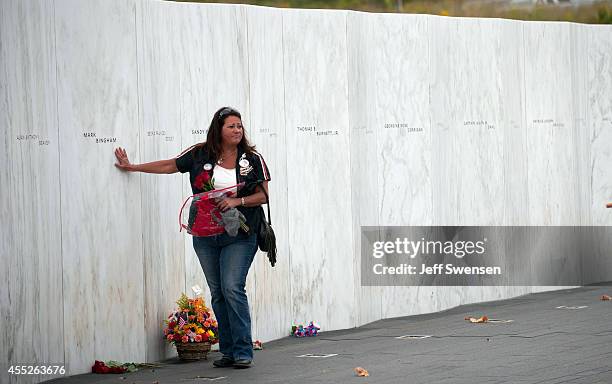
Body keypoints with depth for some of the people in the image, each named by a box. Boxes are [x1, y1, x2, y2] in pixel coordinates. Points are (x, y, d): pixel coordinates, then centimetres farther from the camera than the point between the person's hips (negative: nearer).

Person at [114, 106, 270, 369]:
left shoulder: (252, 159, -1)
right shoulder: (200, 154, 3)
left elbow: (263, 195, -1)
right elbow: (170, 165, 15)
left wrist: (237, 201, -18)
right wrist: (133, 167, 21)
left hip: (239, 236, -3)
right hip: (205, 236, 3)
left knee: (232, 288, -15)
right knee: (217, 293, 6)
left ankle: (243, 352, -12)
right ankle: (228, 351, 12)